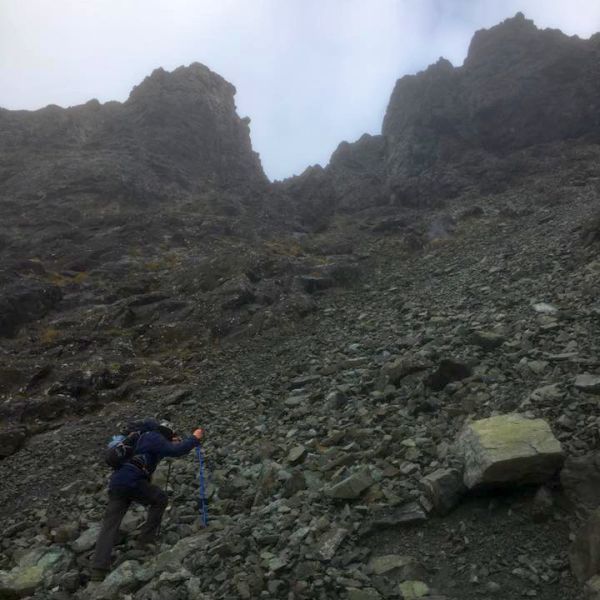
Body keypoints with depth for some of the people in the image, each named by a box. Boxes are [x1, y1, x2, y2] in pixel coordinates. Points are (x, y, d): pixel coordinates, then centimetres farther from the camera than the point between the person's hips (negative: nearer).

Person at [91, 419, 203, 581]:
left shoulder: (145, 437, 26)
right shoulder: (155, 438, 0)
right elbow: (175, 451, -13)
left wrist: (171, 442, 42)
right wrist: (194, 438, -3)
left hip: (116, 482, 8)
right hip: (132, 482, -8)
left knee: (109, 525, 2)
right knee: (160, 499, 14)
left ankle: (98, 570, -6)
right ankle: (147, 537, 15)